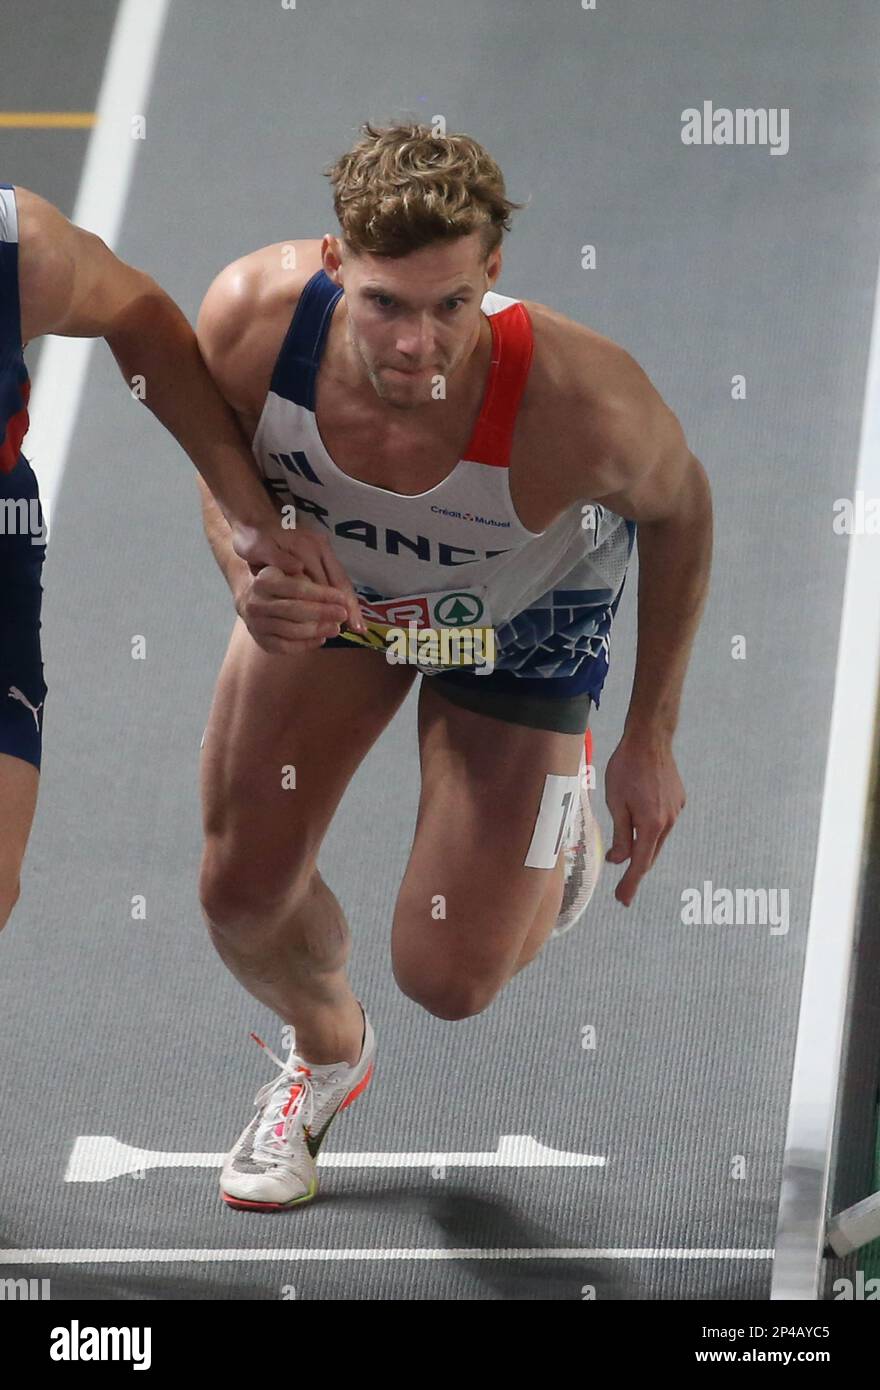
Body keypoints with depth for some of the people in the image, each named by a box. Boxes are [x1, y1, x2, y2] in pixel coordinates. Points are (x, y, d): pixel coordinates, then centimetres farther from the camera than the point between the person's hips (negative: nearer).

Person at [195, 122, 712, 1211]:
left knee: (448, 979, 0)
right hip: (324, 580, 2)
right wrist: (246, 574, -32)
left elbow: (678, 505, -19)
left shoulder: (583, 405, -44)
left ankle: (554, 833, 38)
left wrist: (650, 741, -11)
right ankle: (327, 1051, 42)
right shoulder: (253, 317, -37)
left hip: (518, 619, -2)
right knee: (243, 892, 3)